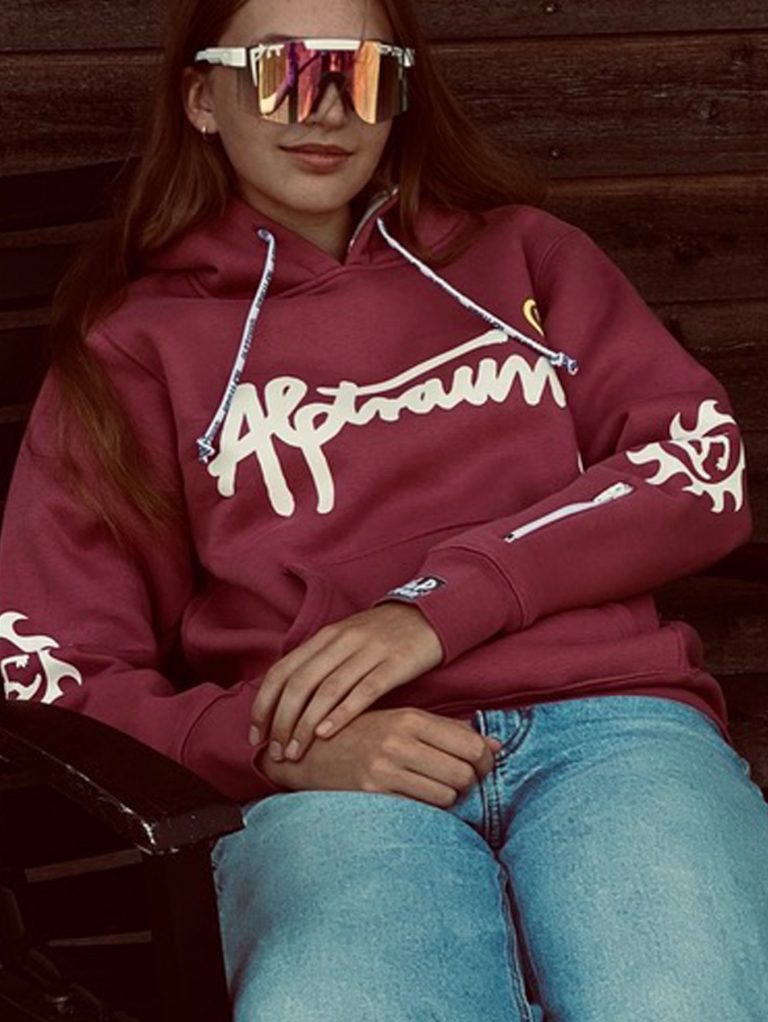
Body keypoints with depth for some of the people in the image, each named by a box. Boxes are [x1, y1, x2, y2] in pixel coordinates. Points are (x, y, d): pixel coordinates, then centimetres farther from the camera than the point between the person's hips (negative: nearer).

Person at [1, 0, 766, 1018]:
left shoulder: (519, 255, 23)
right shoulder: (134, 348, 17)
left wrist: (441, 602, -7)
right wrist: (278, 744, -10)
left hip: (608, 718, 1)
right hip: (331, 777, -1)